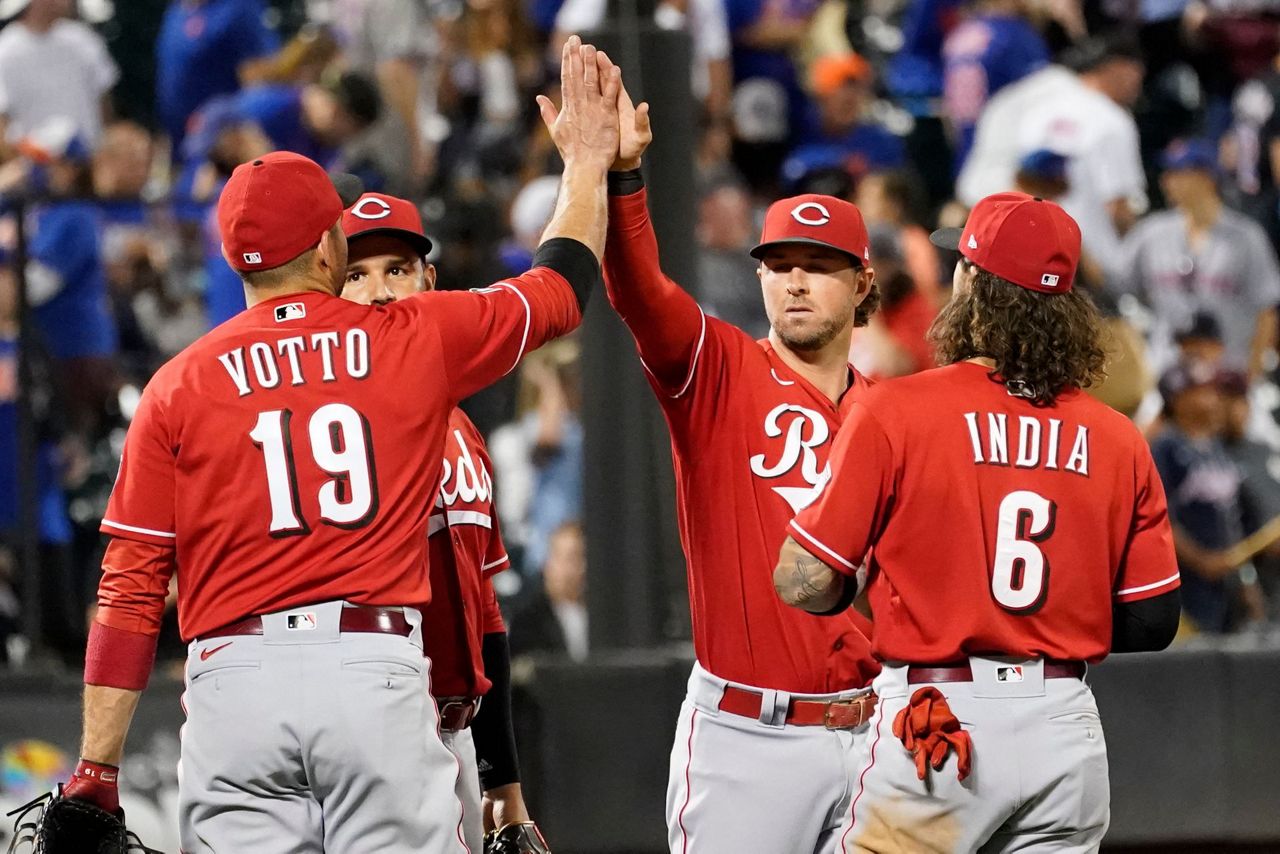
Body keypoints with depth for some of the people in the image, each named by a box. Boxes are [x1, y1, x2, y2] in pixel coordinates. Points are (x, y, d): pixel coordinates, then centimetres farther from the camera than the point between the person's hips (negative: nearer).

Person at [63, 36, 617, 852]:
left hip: (235, 686, 1)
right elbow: (563, 284, 24)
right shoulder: (415, 342, 7)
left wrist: (96, 771, 3)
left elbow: (130, 590, 2)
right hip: (378, 676, -1)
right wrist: (588, 163, 40)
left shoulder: (179, 388, 6)